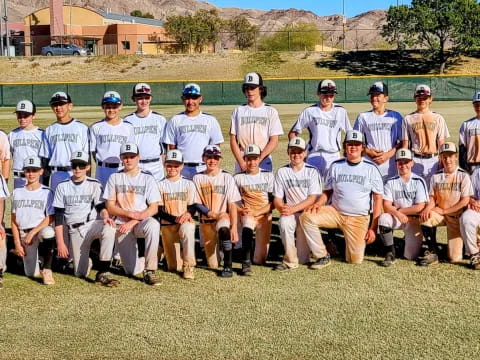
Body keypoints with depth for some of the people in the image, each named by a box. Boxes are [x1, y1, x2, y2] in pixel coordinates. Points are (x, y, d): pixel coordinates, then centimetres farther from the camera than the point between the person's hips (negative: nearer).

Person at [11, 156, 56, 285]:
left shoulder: (47, 192, 0)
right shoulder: (17, 192, 10)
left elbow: (50, 218, -7)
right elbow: (14, 220, 10)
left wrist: (32, 233, -16)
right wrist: (17, 243, 1)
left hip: (42, 229, -3)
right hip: (24, 234, 3)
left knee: (48, 232, -41)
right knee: (31, 273, -3)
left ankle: (46, 269, -26)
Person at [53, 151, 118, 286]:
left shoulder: (94, 184, 5)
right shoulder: (62, 186, 5)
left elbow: (101, 206, 0)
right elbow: (58, 217, 2)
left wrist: (105, 217, -25)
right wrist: (60, 242, -6)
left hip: (92, 224, -1)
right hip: (74, 230, 1)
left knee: (109, 228, -37)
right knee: (81, 273, -8)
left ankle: (103, 273, -34)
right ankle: (86, 260, 29)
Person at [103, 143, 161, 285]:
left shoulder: (148, 178, 5)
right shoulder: (114, 178, 10)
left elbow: (154, 208, -3)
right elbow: (110, 207, 4)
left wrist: (132, 222, -15)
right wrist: (130, 213, -13)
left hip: (142, 222, -1)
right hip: (122, 225, 1)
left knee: (153, 225, -40)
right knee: (132, 271, -9)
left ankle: (150, 271, -31)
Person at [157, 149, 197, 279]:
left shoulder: (188, 184, 7)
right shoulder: (160, 185, 4)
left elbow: (193, 206, 4)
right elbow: (159, 210, -3)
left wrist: (188, 213, -21)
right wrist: (175, 219, -19)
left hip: (186, 222, 0)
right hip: (167, 225, 0)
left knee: (187, 229, -41)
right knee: (173, 267, -4)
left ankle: (189, 266, -29)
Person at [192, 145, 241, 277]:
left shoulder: (227, 177, -1)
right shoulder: (198, 178, 3)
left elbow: (232, 205, -6)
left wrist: (234, 227, -17)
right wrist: (211, 213, -14)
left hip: (224, 218, -2)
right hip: (206, 221, 2)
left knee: (223, 229, -40)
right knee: (213, 264, 1)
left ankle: (228, 266, -27)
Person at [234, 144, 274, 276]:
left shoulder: (268, 176, 3)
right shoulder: (238, 177, 4)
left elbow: (273, 202, -3)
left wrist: (257, 212, -15)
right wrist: (240, 209, -14)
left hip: (264, 215, 1)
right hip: (246, 214, 0)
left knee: (259, 260, -4)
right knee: (247, 224, -40)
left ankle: (258, 244, 32)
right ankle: (246, 263, -40)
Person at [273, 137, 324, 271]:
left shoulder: (312, 171, 1)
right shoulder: (282, 172, 6)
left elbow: (313, 198, -8)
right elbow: (277, 198, 4)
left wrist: (293, 208, -22)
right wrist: (281, 207, -21)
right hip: (290, 213, 2)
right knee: (284, 222, -36)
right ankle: (290, 260, -18)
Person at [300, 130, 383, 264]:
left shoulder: (371, 168, -3)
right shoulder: (336, 166, 5)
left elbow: (378, 199, -2)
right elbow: (327, 192, 11)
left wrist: (373, 228, -9)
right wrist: (318, 204, -13)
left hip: (359, 219, -2)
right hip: (335, 212, 2)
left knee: (355, 260, -6)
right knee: (307, 217, -24)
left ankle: (356, 243, 30)